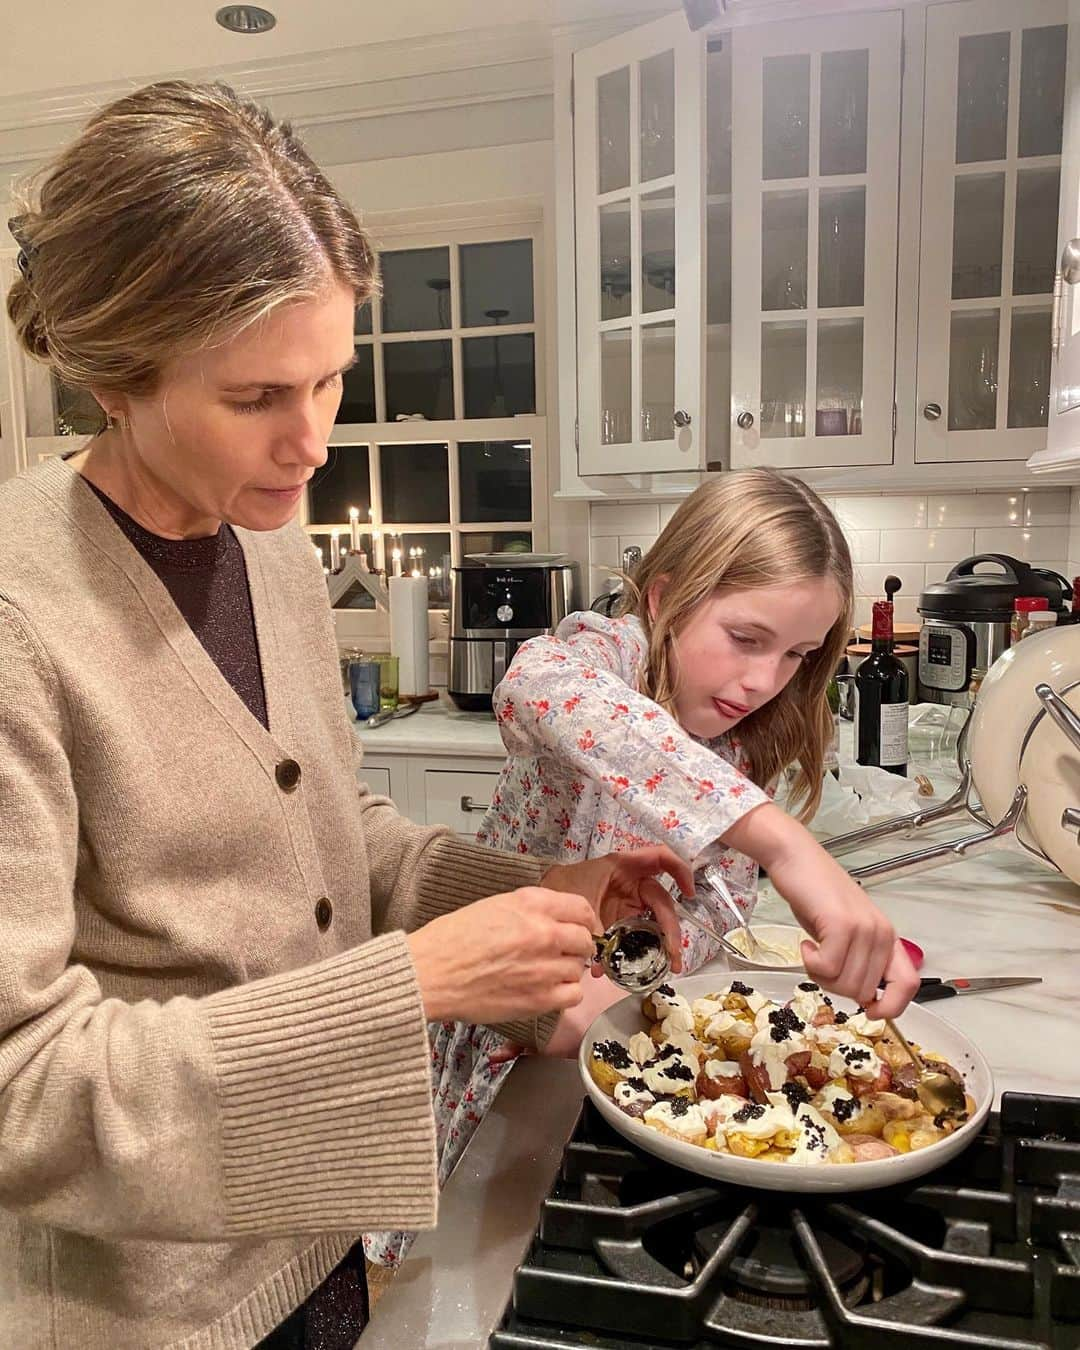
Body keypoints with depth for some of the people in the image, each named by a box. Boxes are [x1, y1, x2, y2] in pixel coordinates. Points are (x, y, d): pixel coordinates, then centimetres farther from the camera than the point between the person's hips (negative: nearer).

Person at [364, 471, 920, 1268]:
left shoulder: (747, 747, -5)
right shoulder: (606, 651, -24)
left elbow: (719, 909, -12)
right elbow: (538, 686, -49)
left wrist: (612, 987, -33)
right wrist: (784, 842, -59)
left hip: (617, 1028, 5)